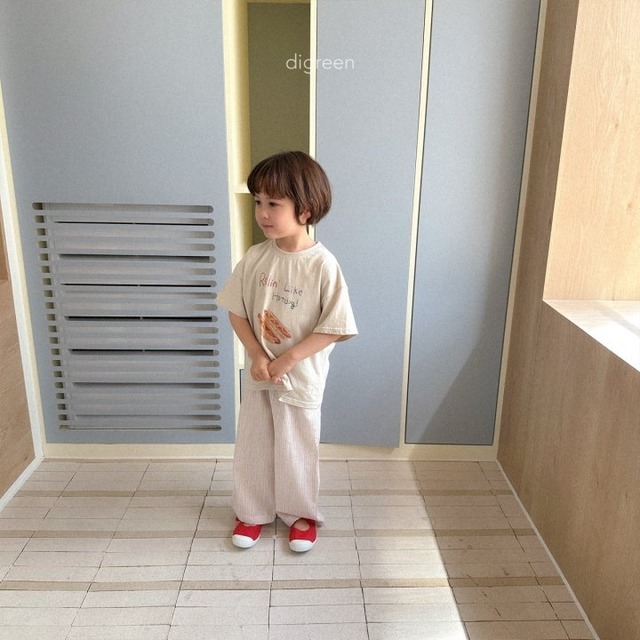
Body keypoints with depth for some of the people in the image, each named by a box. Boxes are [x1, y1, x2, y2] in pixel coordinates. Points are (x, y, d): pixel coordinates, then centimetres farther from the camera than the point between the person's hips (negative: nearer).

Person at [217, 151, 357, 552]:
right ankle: (253, 511, 40)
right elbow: (236, 310, 0)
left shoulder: (323, 264, -18)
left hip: (301, 377, -3)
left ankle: (301, 514, 38)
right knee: (253, 445, 17)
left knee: (297, 449, 14)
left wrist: (287, 359, -19)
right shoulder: (255, 258, -7)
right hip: (258, 373, 4)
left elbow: (335, 327, -16)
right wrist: (257, 355, -13)